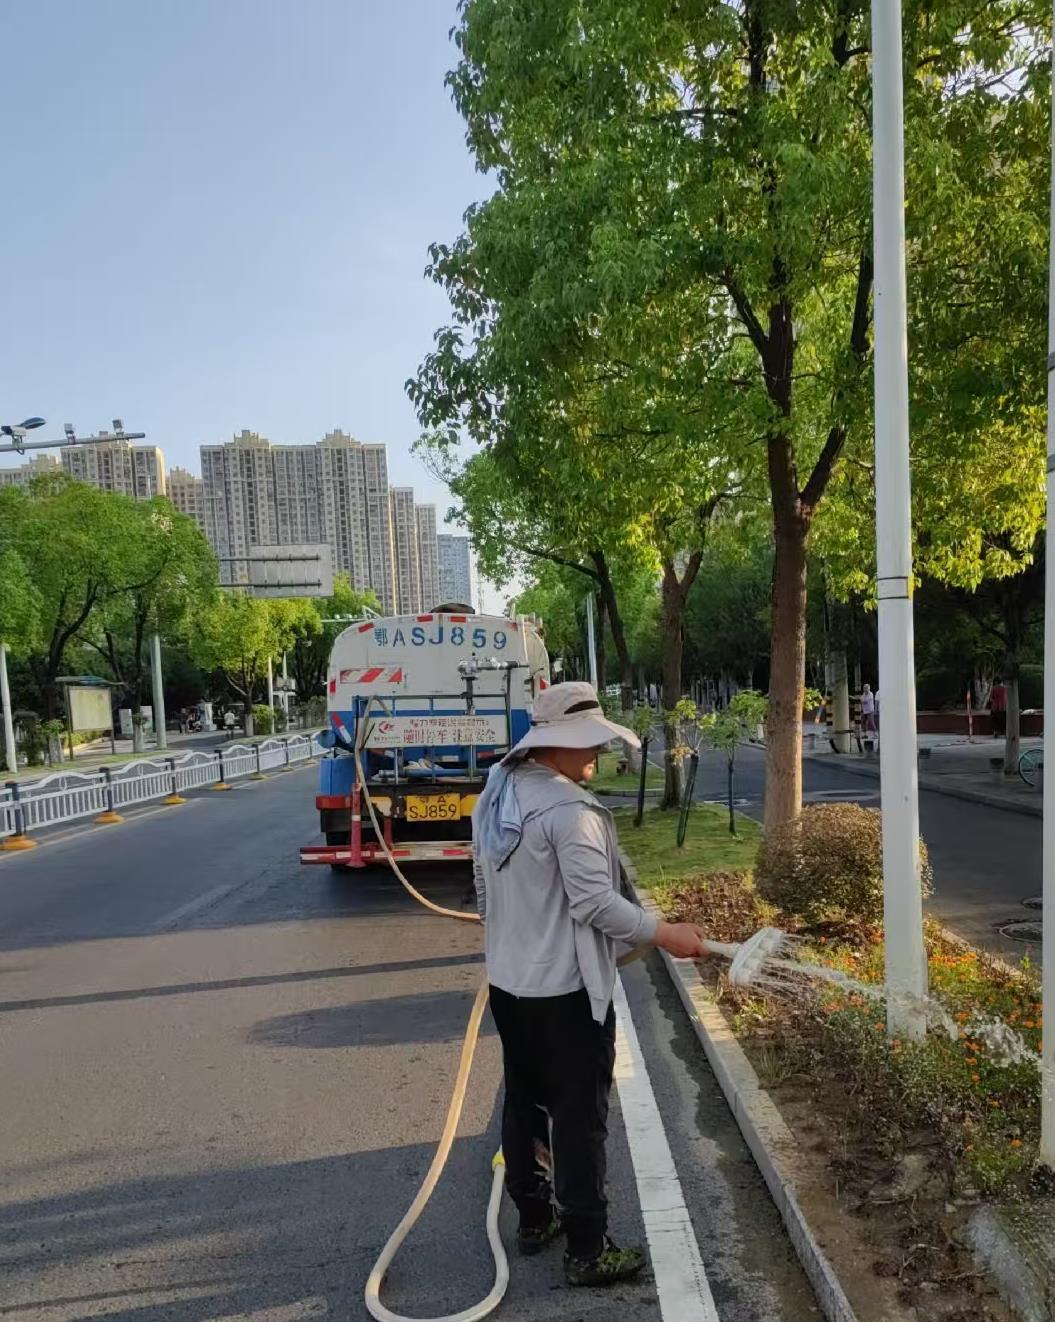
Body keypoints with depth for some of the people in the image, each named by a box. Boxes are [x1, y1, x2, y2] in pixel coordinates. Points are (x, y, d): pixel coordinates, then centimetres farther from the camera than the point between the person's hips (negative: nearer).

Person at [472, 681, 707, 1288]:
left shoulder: (495, 797, 6)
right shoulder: (568, 809, -23)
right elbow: (596, 902, -25)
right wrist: (666, 933, -16)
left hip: (509, 982, 9)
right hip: (564, 989, -9)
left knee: (524, 1101, 20)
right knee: (579, 1117, 5)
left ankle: (534, 1217, 36)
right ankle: (588, 1251, 17)